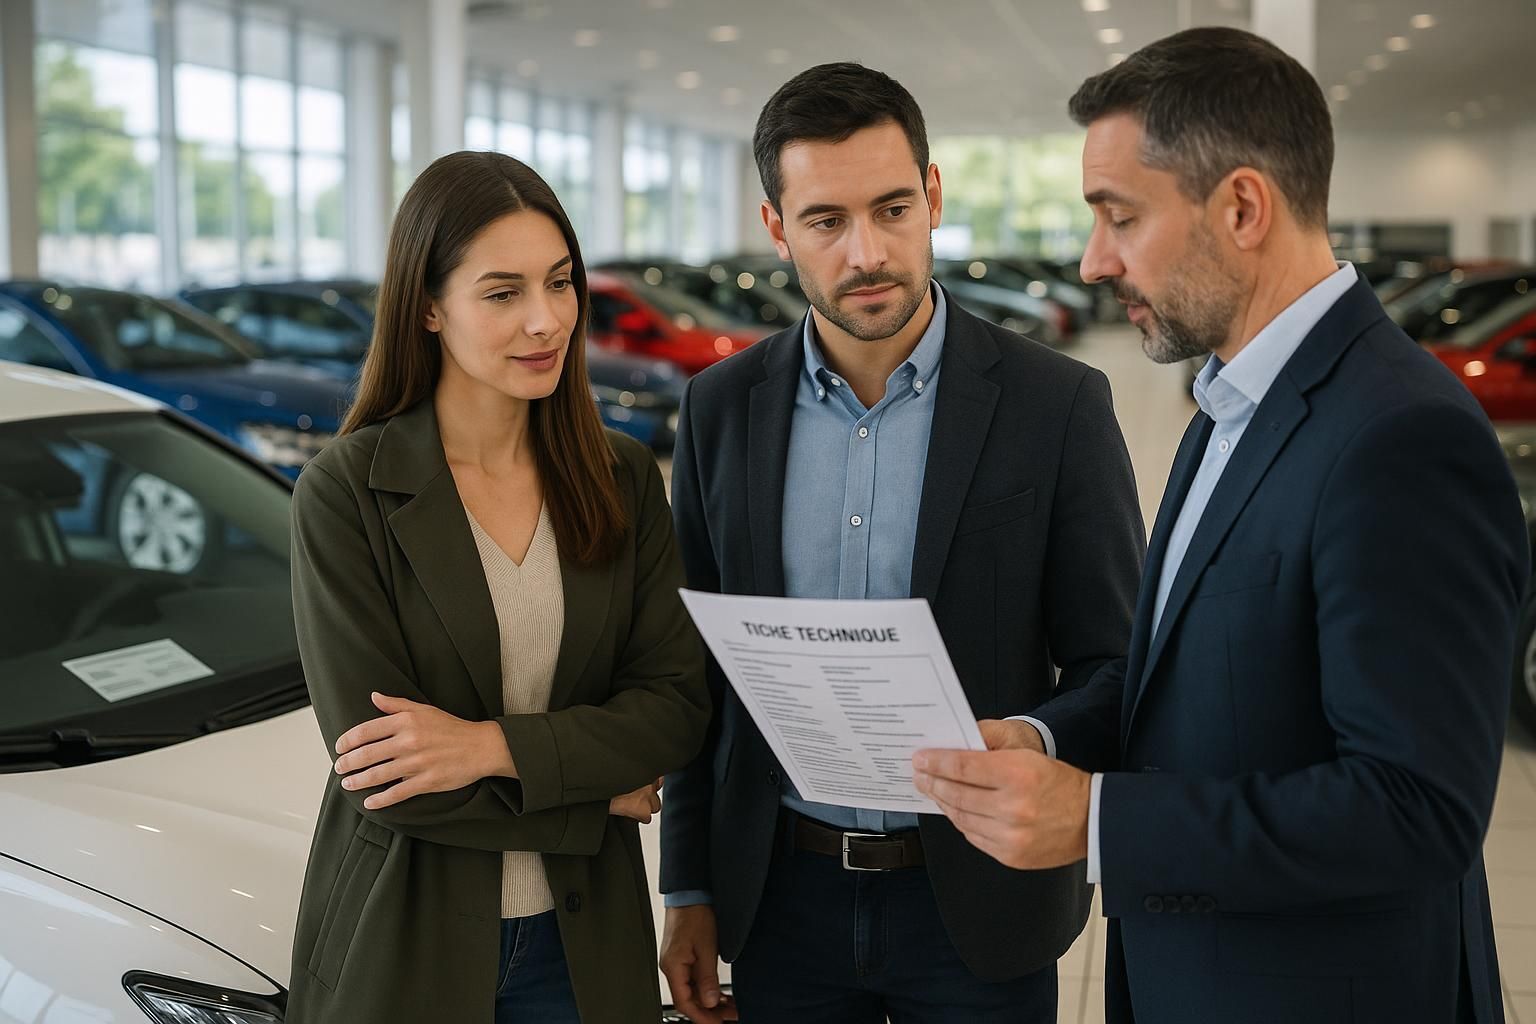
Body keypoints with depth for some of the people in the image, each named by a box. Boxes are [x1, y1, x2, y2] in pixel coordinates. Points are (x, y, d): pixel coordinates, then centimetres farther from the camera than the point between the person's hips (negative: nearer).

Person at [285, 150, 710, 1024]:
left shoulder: (624, 479, -1)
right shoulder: (345, 493, -13)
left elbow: (677, 706, -6)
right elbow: (377, 773, -15)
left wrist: (492, 745, -20)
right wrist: (595, 796, -10)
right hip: (405, 942, -3)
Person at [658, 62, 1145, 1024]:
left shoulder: (1059, 404, -10)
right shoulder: (721, 407, 0)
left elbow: (1114, 668, -4)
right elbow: (699, 662, 6)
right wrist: (690, 890, 7)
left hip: (977, 898, -2)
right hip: (782, 896, 3)